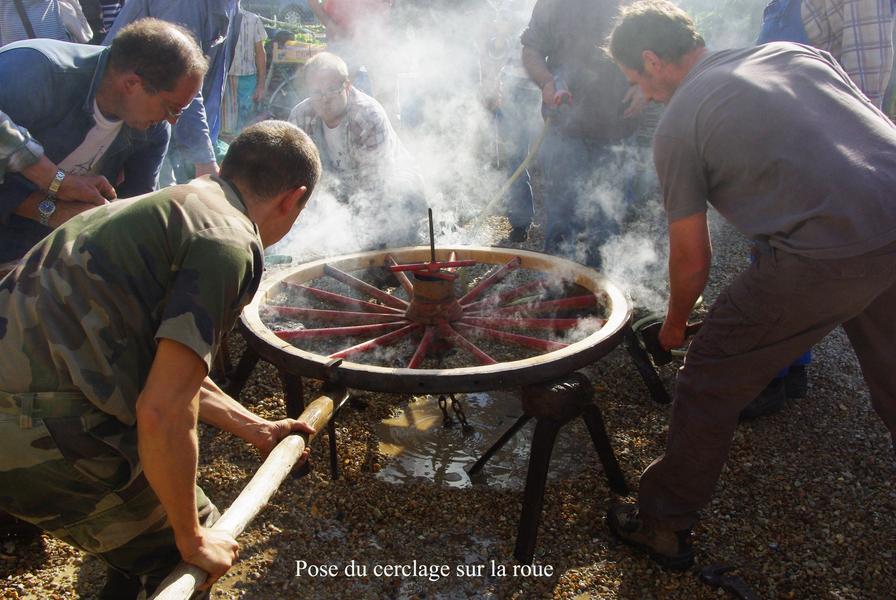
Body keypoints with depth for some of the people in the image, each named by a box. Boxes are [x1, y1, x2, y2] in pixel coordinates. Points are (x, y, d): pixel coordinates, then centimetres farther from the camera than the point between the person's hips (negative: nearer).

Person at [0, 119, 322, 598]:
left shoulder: (169, 205, 16)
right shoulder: (231, 242, -14)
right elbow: (162, 412, -21)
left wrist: (256, 429, 33)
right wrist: (193, 540, -6)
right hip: (47, 428, -9)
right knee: (176, 554, 11)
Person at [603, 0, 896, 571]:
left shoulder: (678, 125, 1)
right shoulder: (792, 49, 18)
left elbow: (692, 259, 7)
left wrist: (675, 324, 25)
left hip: (830, 255, -7)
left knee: (711, 380, 9)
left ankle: (665, 525, 24)